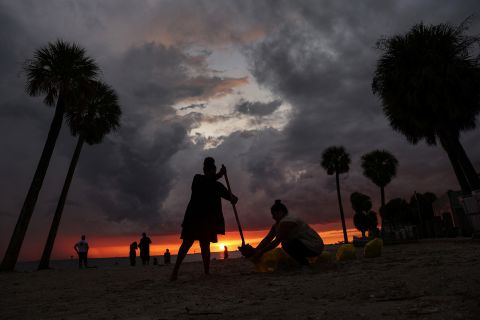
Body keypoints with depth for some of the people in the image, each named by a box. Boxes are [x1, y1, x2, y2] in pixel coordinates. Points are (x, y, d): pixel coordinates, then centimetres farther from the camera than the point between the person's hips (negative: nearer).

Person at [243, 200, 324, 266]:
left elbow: (277, 241, -24)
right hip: (306, 245, 10)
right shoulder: (277, 225, 8)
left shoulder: (286, 222, -21)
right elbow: (267, 239, 2)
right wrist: (255, 251, -10)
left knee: (287, 245, -26)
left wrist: (260, 252, -20)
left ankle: (305, 266, -8)